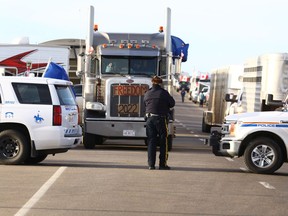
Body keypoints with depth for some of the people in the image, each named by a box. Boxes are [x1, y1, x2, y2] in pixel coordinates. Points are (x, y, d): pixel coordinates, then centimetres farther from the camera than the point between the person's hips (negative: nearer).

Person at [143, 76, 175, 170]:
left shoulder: (147, 94, 6)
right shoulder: (163, 93, -8)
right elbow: (172, 103, 0)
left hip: (149, 119, 4)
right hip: (161, 119, -4)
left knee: (151, 142, 8)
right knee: (163, 142, 4)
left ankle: (151, 164, 6)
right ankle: (162, 164, 3)